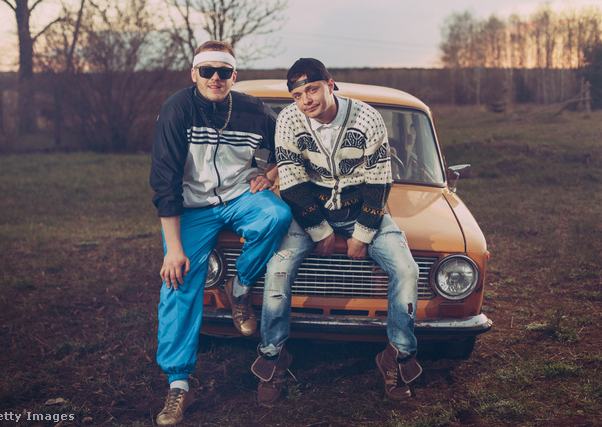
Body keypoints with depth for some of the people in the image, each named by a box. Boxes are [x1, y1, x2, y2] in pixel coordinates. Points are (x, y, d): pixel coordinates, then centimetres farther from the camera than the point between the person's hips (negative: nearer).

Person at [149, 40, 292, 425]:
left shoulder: (254, 112, -5)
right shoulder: (178, 109, -13)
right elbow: (165, 180, -16)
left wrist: (271, 174, -7)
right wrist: (174, 247, -21)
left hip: (240, 196, 2)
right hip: (193, 206, -2)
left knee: (278, 217, -30)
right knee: (180, 285, -17)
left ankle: (240, 288, -4)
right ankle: (178, 385, -9)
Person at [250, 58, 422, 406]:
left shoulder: (367, 119, -14)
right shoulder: (289, 121, -13)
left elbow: (378, 182, -9)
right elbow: (292, 184, -11)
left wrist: (363, 234, -13)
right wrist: (320, 232, -13)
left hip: (362, 207, 0)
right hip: (310, 208, 0)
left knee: (406, 269, -19)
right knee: (278, 267, -25)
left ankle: (401, 355, -2)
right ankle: (272, 355, -9)